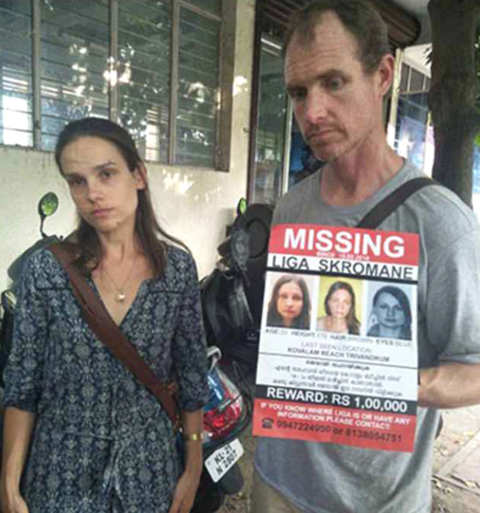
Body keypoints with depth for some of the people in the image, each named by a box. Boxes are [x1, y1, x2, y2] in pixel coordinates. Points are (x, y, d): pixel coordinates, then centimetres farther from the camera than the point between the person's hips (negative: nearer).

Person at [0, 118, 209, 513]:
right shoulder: (45, 269, -10)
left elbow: (192, 376, -3)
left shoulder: (178, 267, -8)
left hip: (150, 468, 1)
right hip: (62, 472, 0)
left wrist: (193, 467, 0)